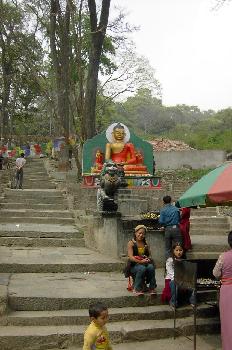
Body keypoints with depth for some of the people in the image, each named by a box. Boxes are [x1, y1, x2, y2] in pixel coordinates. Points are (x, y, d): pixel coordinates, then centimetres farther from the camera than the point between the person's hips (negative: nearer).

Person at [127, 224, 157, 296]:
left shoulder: (145, 243, 14)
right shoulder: (131, 243, -2)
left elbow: (150, 255, 14)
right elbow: (130, 257, -13)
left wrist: (148, 259, -11)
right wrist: (140, 261, -26)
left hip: (145, 263, 4)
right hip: (134, 265, -3)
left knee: (151, 267, -30)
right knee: (142, 268, -36)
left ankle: (152, 288, -17)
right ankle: (137, 289, -20)